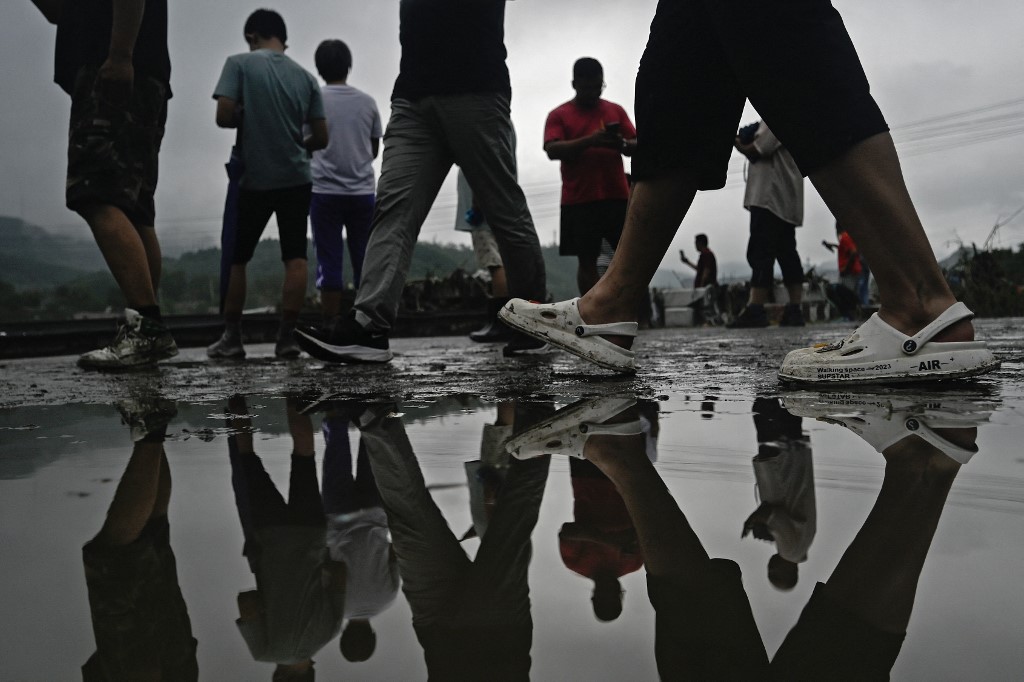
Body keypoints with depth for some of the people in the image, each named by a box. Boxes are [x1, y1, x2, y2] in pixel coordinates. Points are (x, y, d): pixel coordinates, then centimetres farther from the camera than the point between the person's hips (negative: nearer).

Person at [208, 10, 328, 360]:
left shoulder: (239, 63, -3)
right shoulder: (306, 77, 7)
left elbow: (224, 116, -12)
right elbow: (321, 138, 6)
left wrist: (246, 117, 8)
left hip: (254, 180, -2)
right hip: (296, 179, 2)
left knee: (236, 258, 10)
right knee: (295, 257, -1)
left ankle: (231, 338, 13)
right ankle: (286, 337, -7)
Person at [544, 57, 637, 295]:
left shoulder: (616, 110, 14)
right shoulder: (558, 115, 5)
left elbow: (636, 146, 11)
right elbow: (552, 150, -9)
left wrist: (623, 144, -13)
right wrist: (589, 140, -22)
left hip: (617, 196, 3)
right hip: (579, 200, -2)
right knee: (586, 260, 0)